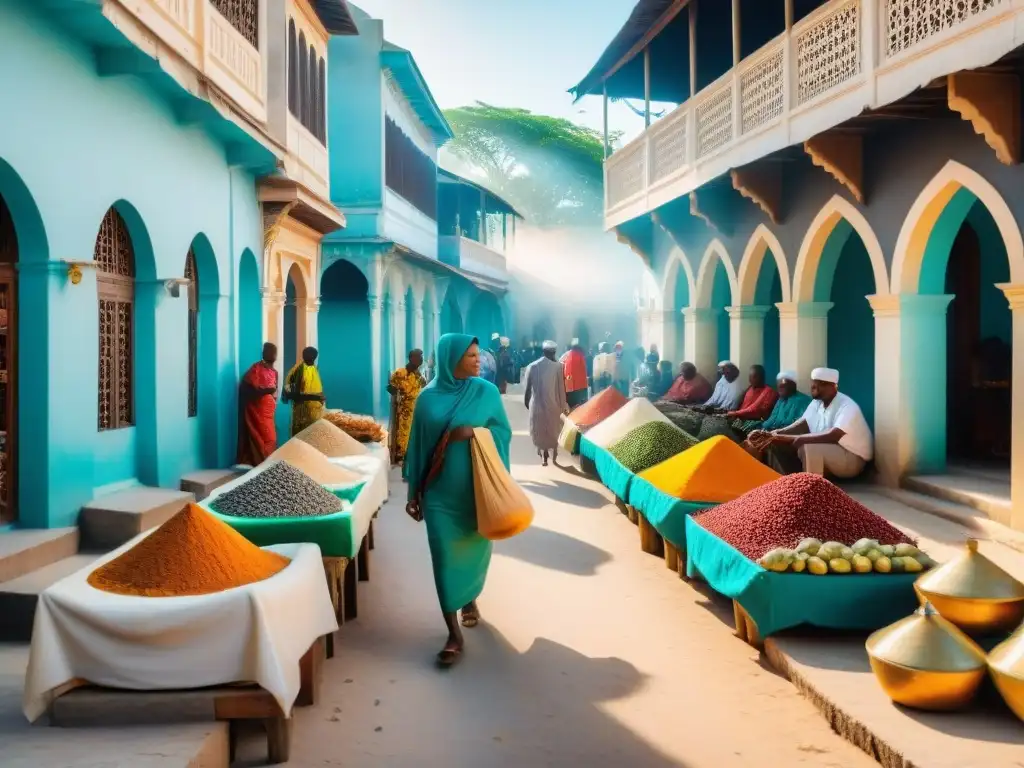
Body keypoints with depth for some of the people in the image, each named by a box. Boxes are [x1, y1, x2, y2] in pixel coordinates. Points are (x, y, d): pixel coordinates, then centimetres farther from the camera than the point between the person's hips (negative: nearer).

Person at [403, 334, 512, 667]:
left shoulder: (487, 392, -3)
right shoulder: (428, 397, -2)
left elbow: (504, 431, 1)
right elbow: (418, 444, 3)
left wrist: (475, 432, -18)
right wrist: (414, 491, 4)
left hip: (477, 489, 1)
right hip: (440, 492, 0)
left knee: (474, 549, 13)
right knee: (444, 556, -4)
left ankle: (470, 599, 43)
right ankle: (454, 634, 0)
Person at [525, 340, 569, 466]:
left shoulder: (532, 367, -4)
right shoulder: (557, 366, -10)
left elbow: (528, 387, 1)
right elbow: (561, 387, -8)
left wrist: (527, 402, 16)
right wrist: (563, 404, 2)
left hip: (536, 404, 1)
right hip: (553, 404, -1)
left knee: (539, 431, 14)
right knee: (554, 430, 16)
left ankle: (544, 457, 17)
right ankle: (554, 456, 24)